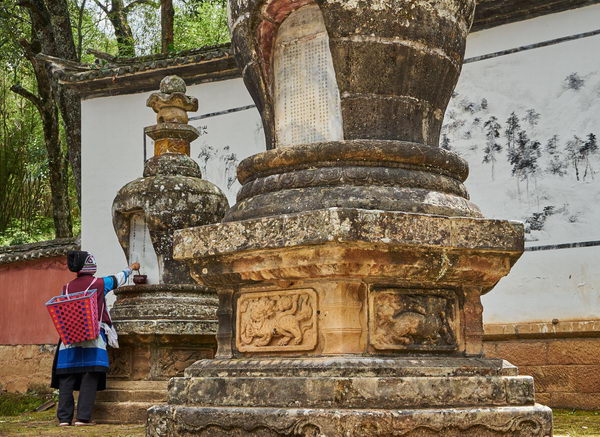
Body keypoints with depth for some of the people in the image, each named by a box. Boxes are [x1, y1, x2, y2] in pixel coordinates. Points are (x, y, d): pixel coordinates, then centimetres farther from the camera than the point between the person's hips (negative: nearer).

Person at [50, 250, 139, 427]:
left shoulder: (67, 288, 9)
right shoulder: (99, 283, 1)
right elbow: (118, 279, 19)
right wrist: (131, 268, 34)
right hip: (93, 338, -3)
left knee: (66, 378, 5)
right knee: (89, 378, -2)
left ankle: (64, 417, 3)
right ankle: (83, 417, -6)